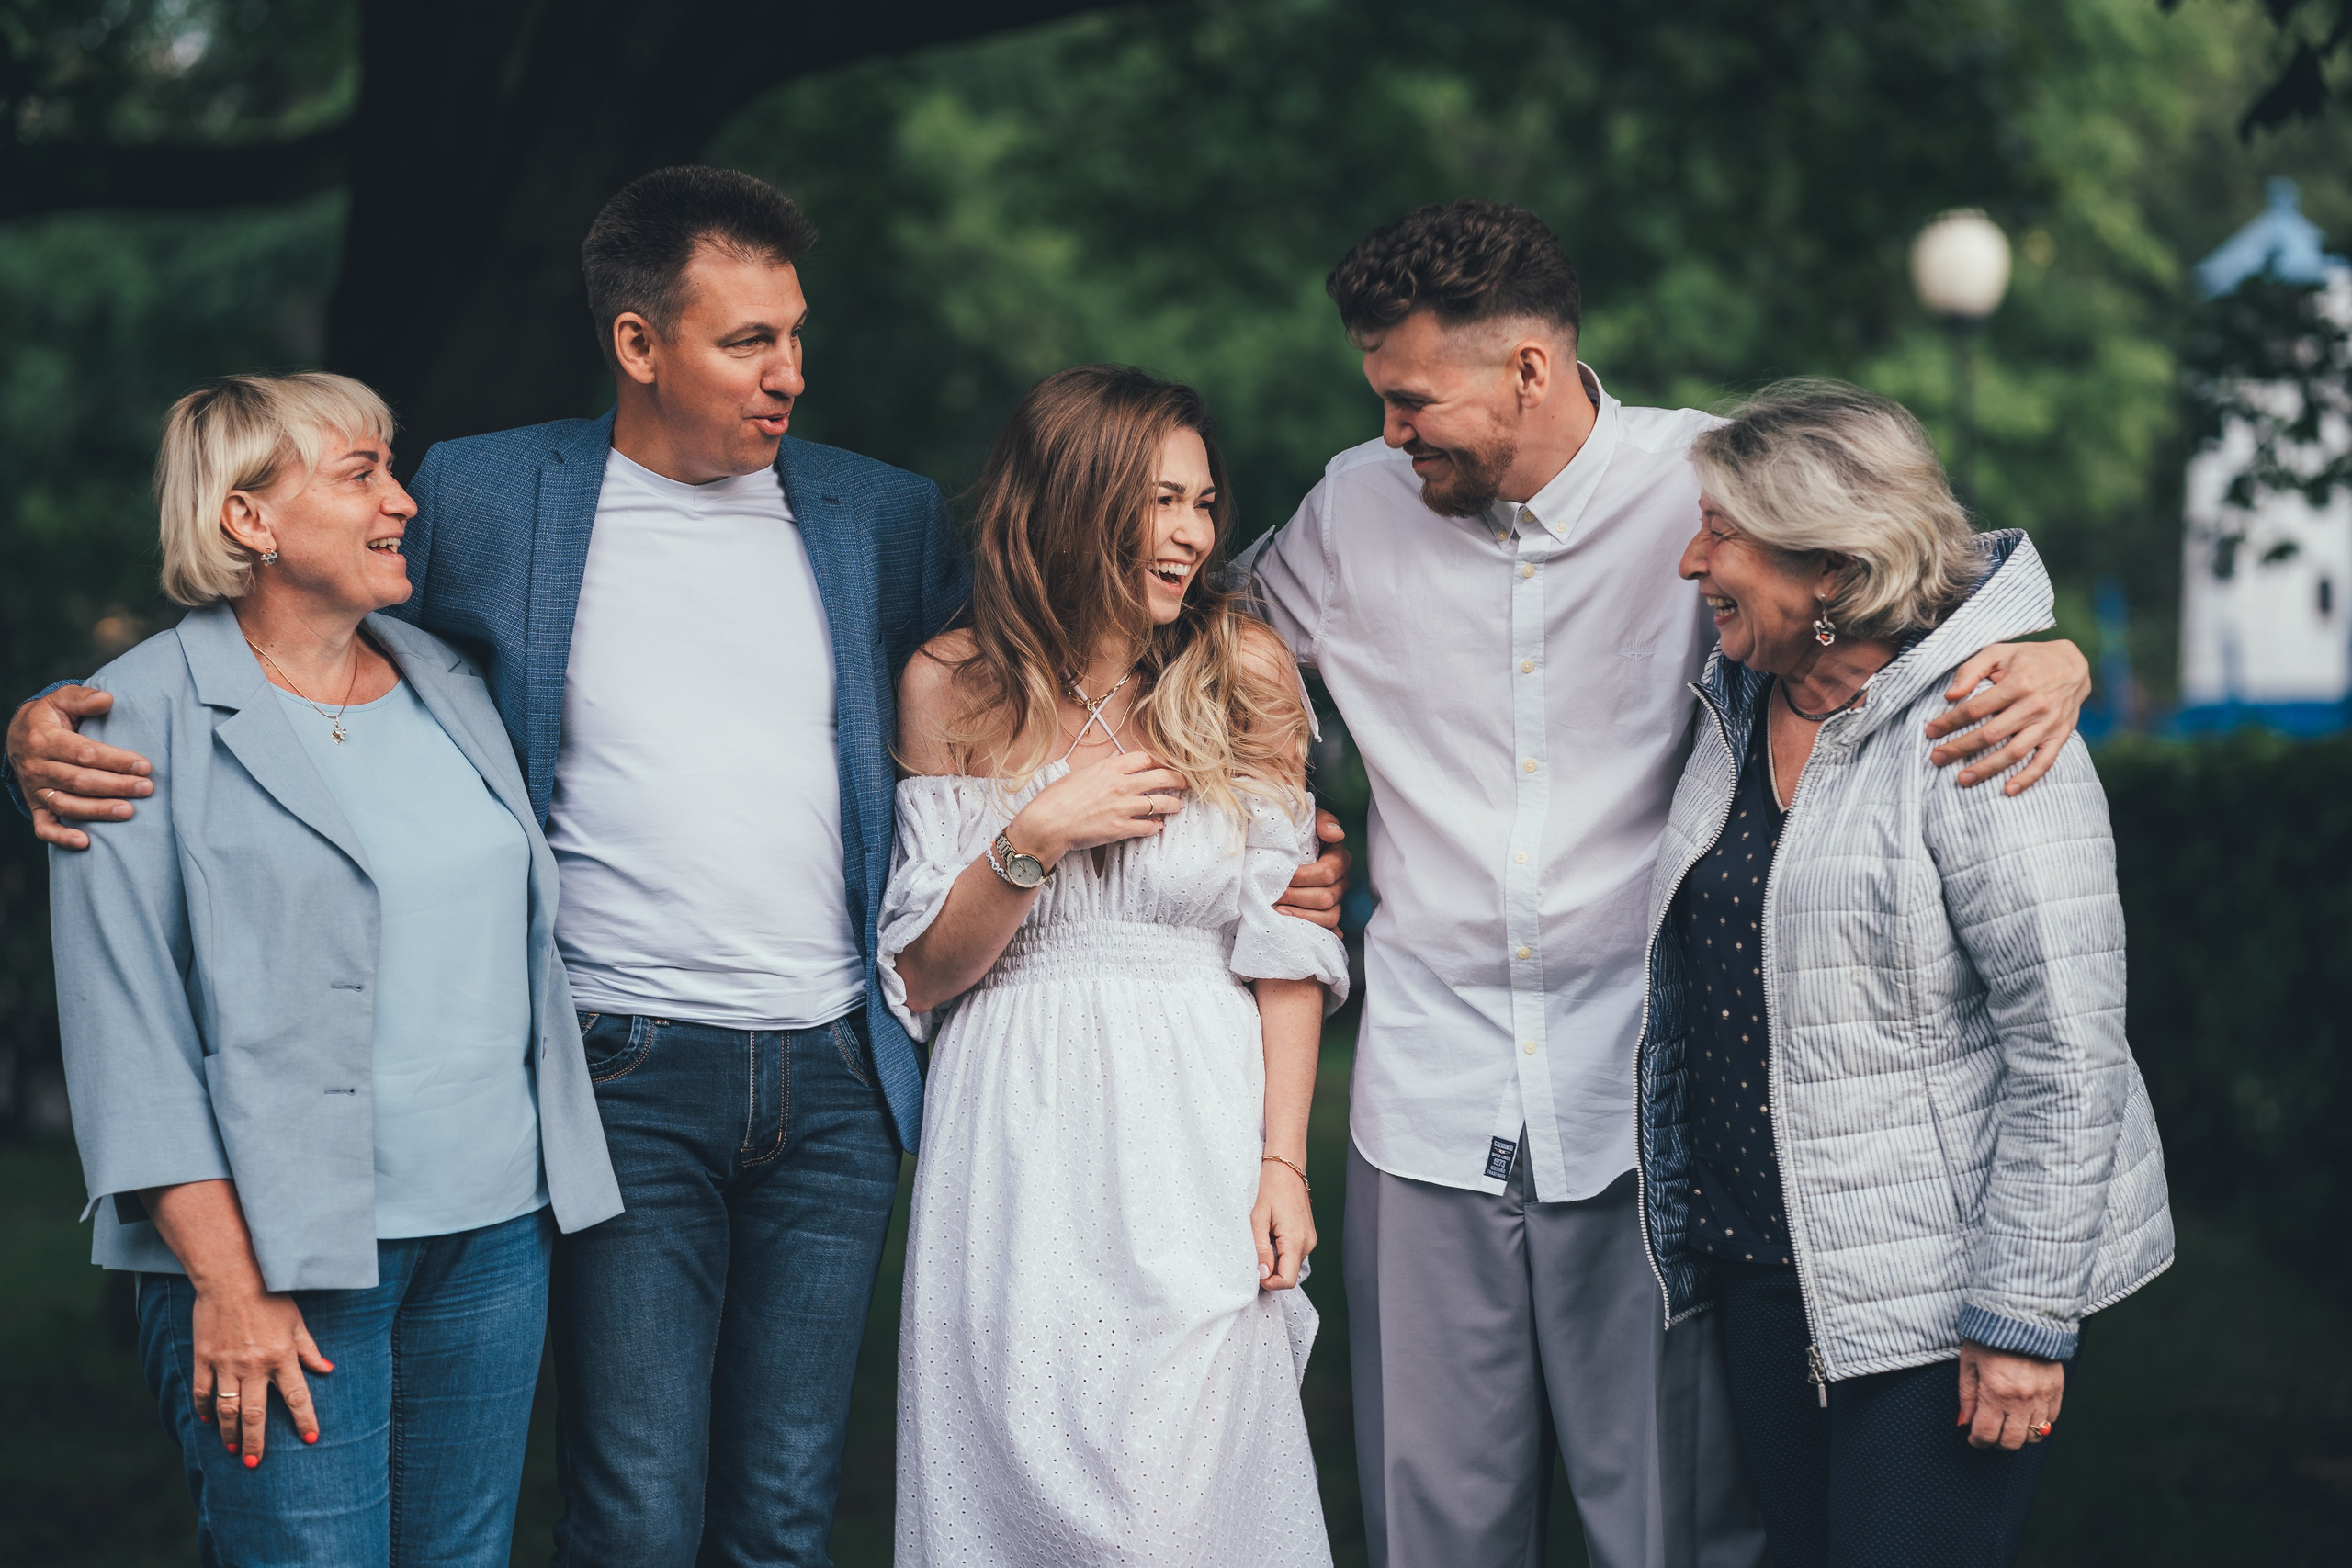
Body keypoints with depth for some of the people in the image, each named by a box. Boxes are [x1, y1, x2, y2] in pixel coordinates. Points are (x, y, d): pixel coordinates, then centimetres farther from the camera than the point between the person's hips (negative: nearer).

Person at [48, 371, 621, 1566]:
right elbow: (127, 1030, -10)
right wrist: (226, 1280, -16)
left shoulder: (448, 686, 13)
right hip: (287, 1246, -6)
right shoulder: (148, 718, -6)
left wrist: (559, 1182, 14)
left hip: (496, 1231, 6)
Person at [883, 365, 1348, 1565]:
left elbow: (1284, 949, 3)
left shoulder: (1247, 676, 1)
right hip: (1015, 1147, 1)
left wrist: (1284, 1160, -3)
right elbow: (921, 975, 2)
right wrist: (1035, 838, -12)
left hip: (1194, 1136, 0)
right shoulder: (952, 687, 1)